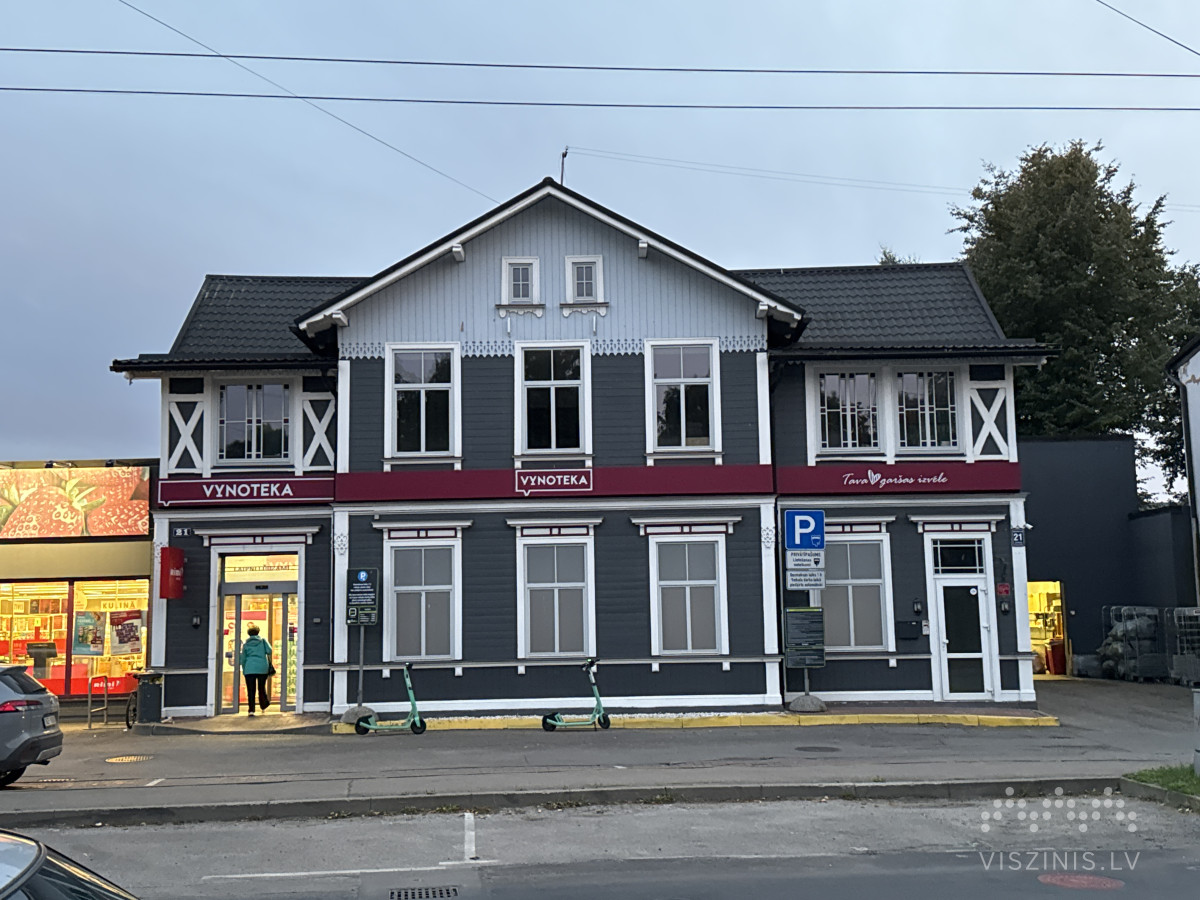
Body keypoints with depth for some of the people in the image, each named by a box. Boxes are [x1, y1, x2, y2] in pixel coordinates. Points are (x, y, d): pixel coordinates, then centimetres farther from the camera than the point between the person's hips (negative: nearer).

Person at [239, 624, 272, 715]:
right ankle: (263, 706, 23)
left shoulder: (245, 644, 10)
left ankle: (251, 710, -6)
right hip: (262, 668, 0)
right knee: (261, 688, 14)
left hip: (250, 668, 0)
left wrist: (243, 670, 19)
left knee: (251, 690, -1)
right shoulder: (262, 641, 6)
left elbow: (243, 658, 11)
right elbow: (269, 651, -5)